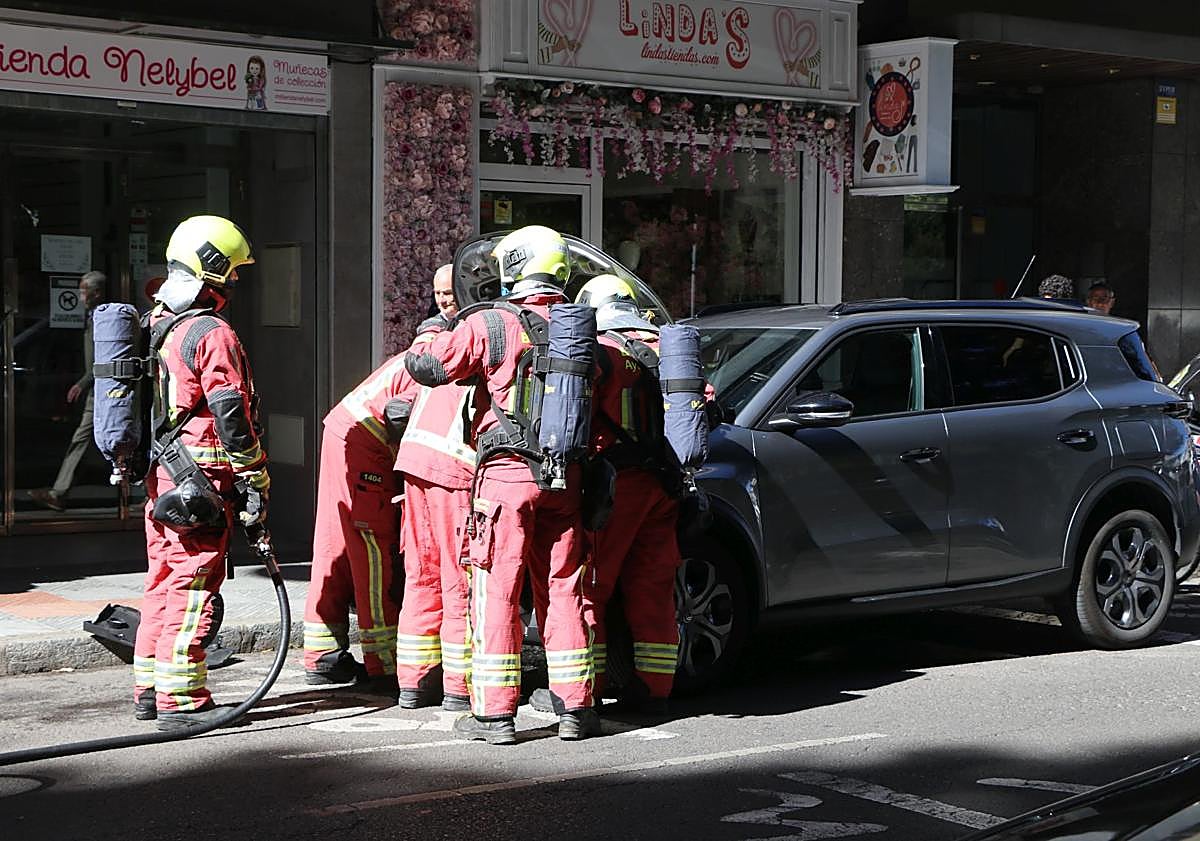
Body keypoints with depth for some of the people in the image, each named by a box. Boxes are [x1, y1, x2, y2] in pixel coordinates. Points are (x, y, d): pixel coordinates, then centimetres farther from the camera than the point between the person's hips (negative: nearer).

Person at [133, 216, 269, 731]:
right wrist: (256, 480, -12)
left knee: (164, 581, 16)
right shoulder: (212, 334, -14)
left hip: (161, 476, 9)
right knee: (192, 585, -6)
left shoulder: (156, 326, 14)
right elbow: (231, 414, -17)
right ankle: (180, 700, -5)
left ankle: (149, 688, 22)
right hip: (201, 482, -9)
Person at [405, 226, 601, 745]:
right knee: (563, 589, 11)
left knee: (497, 592, 1)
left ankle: (495, 713, 2)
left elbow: (425, 367, -6)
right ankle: (576, 708, 13)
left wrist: (428, 343, 14)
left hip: (505, 473, -4)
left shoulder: (488, 325, -8)